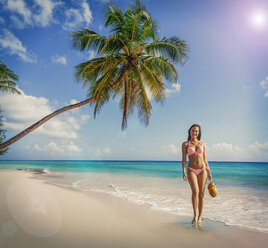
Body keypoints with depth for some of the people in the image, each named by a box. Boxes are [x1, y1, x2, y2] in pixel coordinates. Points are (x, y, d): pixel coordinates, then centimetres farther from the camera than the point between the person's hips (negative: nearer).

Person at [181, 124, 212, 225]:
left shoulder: (202, 144, 9)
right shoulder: (185, 144, 3)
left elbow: (205, 159, 13)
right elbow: (184, 159, 0)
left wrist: (209, 172, 10)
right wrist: (184, 172, -12)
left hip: (202, 170, 2)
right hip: (191, 170, -2)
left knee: (201, 193, 1)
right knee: (195, 191, -20)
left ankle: (200, 217, 13)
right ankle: (195, 215, -3)